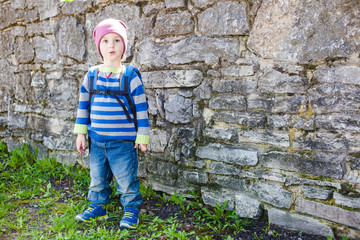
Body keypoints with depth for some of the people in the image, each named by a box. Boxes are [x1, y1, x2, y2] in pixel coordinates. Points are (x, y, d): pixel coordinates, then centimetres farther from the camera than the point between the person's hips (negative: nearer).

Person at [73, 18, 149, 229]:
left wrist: (143, 136, -4)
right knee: (97, 178, 17)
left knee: (126, 179, 4)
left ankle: (131, 210, 23)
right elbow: (83, 105, 10)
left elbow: (141, 107, -5)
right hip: (96, 140, 4)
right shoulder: (91, 75, 4)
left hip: (123, 141, -4)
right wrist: (81, 133, 8)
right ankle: (97, 208, 36)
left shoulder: (131, 76, -7)